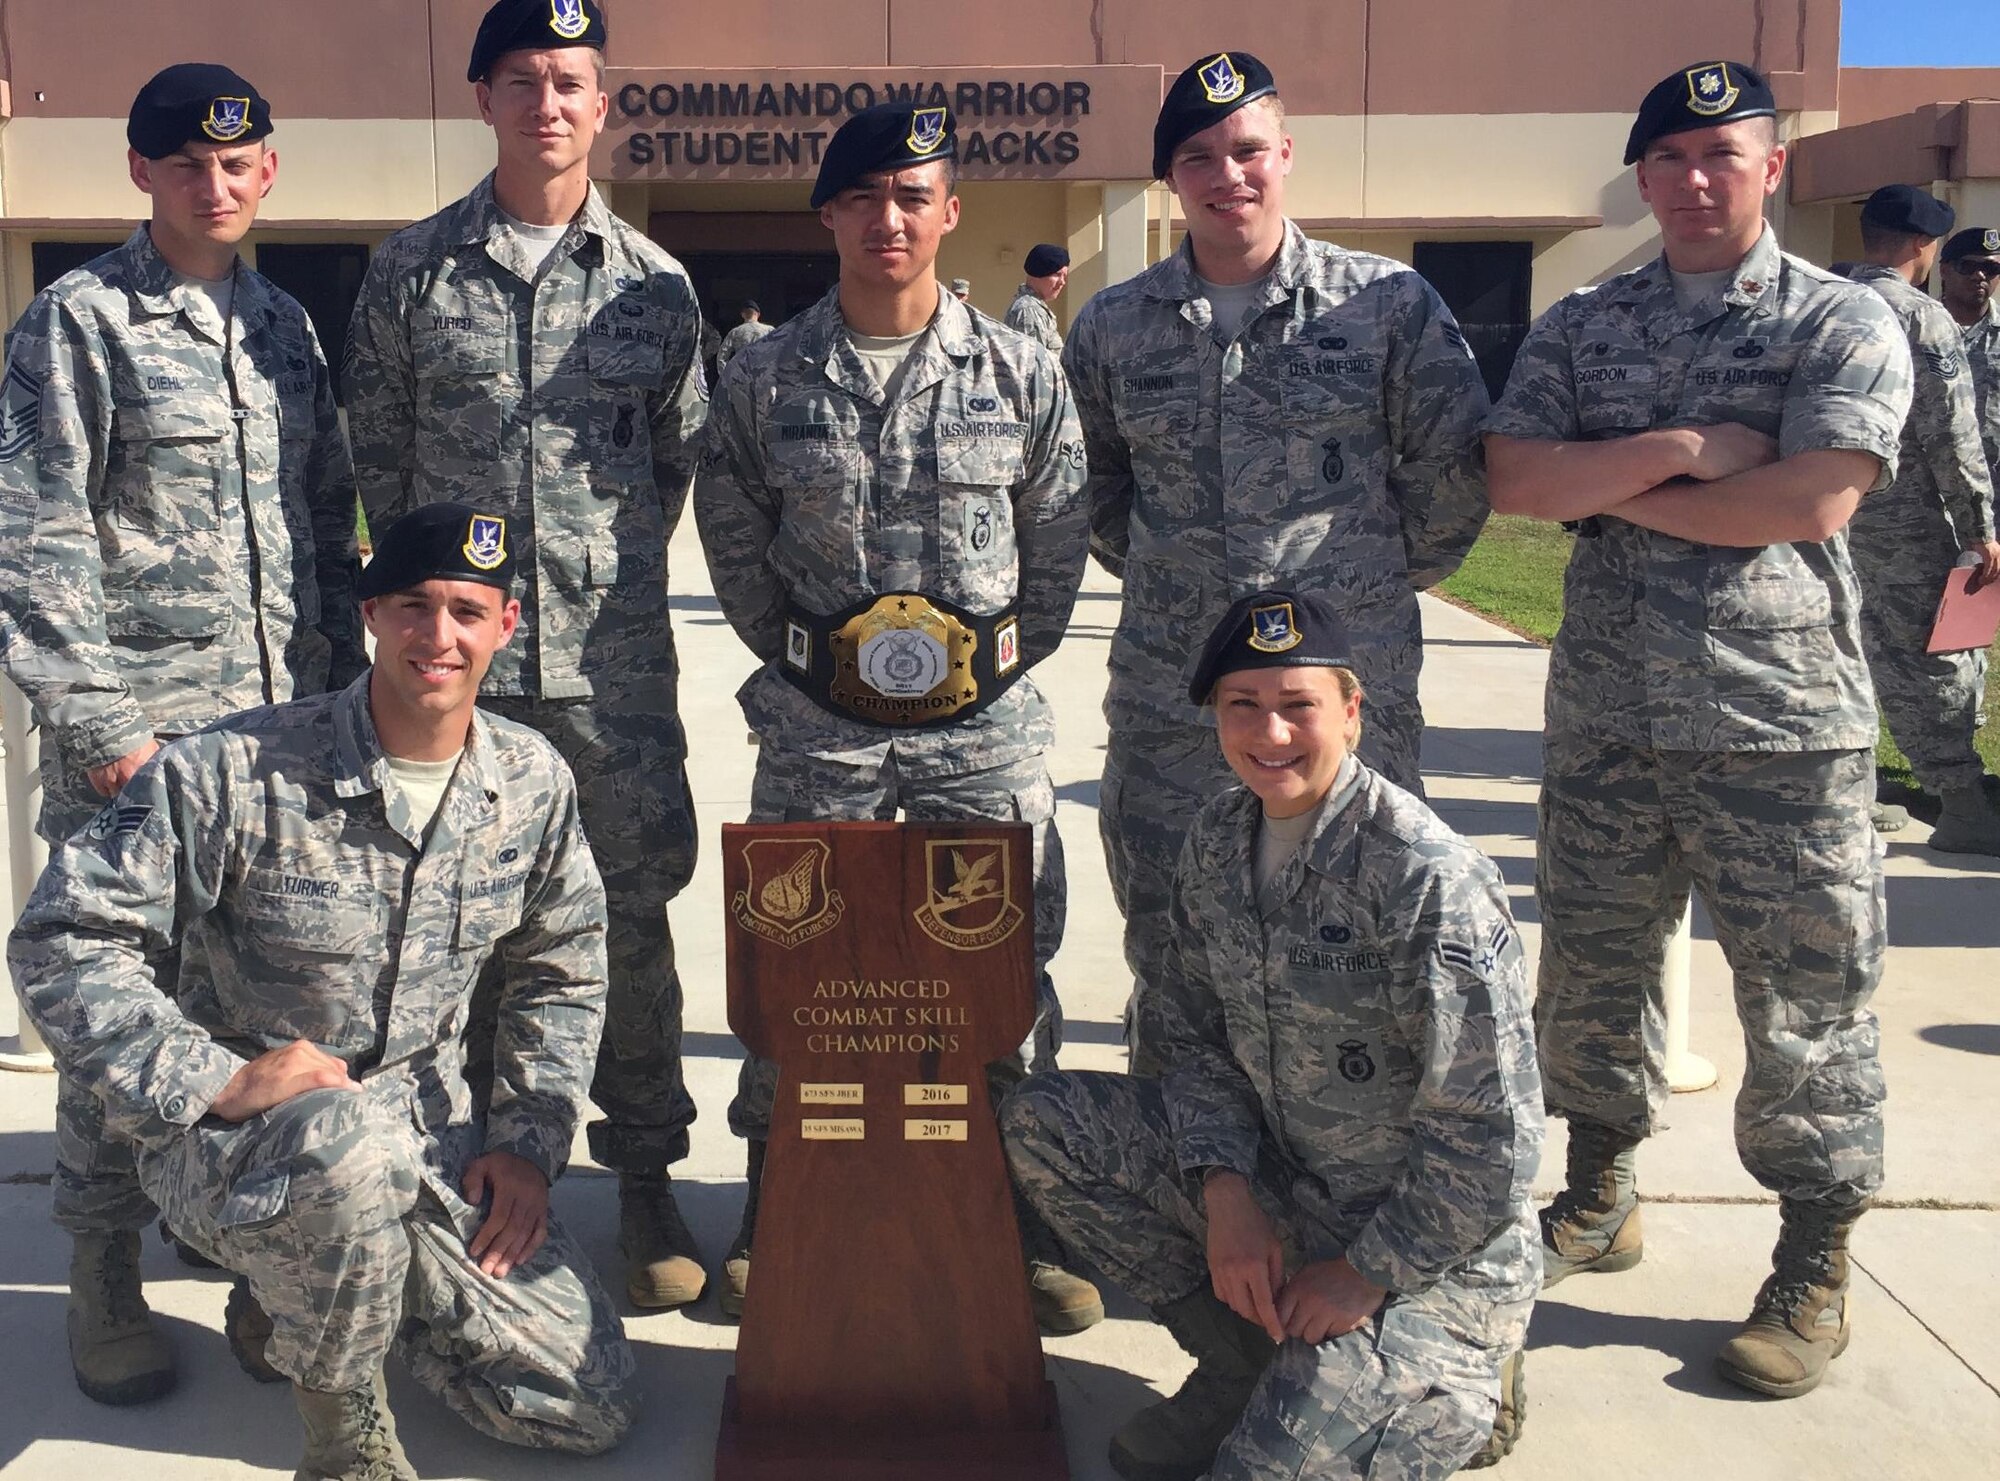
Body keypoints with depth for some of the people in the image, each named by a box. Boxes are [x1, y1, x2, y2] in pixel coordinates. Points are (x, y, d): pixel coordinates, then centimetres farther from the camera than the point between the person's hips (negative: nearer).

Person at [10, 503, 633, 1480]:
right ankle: (336, 1401, -11)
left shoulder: (533, 783, 0)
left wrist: (530, 1140, 1)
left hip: (431, 1138, 5)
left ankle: (362, 1280, 25)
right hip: (228, 1142, -5)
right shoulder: (235, 773, -16)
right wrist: (216, 1081, -26)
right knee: (354, 1140, -43)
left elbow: (562, 971, 13)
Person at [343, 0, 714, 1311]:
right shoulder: (414, 272, 4)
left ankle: (646, 1173, 19)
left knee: (635, 918, 4)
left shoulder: (655, 284, 5)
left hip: (617, 661, 0)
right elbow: (379, 455, 10)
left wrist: (614, 568, 9)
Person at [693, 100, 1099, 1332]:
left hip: (986, 725, 0)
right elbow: (733, 539, 10)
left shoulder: (1021, 373, 1)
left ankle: (1028, 1215, 20)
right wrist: (802, 657, 6)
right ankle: (773, 1208, 24)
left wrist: (1007, 658, 3)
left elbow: (1059, 538, 7)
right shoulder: (768, 377, 2)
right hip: (818, 726, 1)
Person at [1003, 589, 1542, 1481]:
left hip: (1430, 1247, -7)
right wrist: (1225, 1190, -11)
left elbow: (1489, 1140, -21)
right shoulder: (1219, 839, -2)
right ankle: (1244, 1361, 6)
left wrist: (1366, 1274, -16)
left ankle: (1459, 1382, 11)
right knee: (1040, 1124, -6)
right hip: (1274, 1182, 7)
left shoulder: (1429, 881, -24)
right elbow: (1194, 1032, 5)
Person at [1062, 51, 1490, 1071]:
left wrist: (1382, 578, 6)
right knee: (1167, 956, 10)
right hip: (1166, 696, 3)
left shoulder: (1391, 305, 0)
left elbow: (1452, 469, 5)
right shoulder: (1112, 328, 7)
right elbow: (1090, 483, 21)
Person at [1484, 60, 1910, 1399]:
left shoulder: (1844, 323, -1)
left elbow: (1812, 499, -16)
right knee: (1590, 972, 14)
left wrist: (1609, 486, -9)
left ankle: (1815, 1272, 19)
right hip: (1603, 719, 4)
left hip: (1781, 723, -4)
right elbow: (1512, 481, -4)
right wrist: (1682, 451, -14)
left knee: (1805, 1002, 3)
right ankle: (1601, 1199, 34)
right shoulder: (1580, 327, 10)